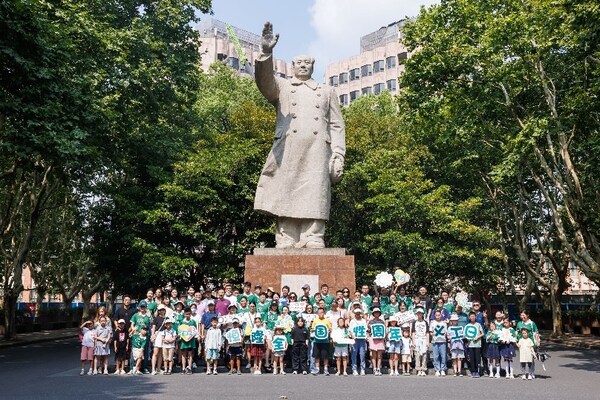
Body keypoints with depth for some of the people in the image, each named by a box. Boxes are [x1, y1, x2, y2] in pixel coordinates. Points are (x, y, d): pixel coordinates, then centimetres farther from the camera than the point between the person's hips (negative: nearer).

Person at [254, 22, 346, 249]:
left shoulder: (327, 92, 27)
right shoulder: (281, 87, 25)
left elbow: (337, 127, 16)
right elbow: (264, 81, 2)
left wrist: (338, 157, 2)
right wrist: (266, 53, -16)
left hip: (317, 155, 1)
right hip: (287, 153, 0)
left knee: (313, 204, -10)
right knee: (286, 204, -9)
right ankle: (285, 249, -10)